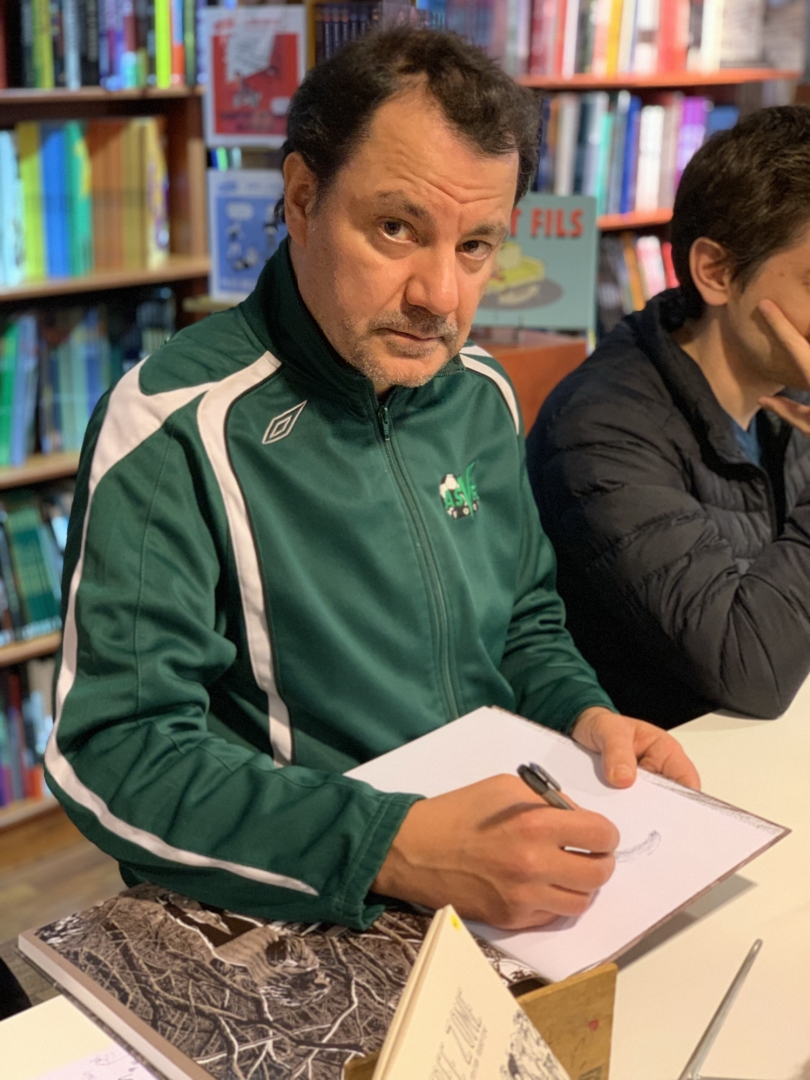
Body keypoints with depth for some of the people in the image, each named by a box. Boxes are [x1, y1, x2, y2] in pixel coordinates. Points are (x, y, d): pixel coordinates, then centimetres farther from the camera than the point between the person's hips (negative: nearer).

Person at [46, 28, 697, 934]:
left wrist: (584, 717, -3)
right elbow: (112, 754, -22)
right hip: (303, 926, -6)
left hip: (513, 873, 7)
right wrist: (400, 852, -31)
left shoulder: (480, 397, 5)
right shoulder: (177, 427, -17)